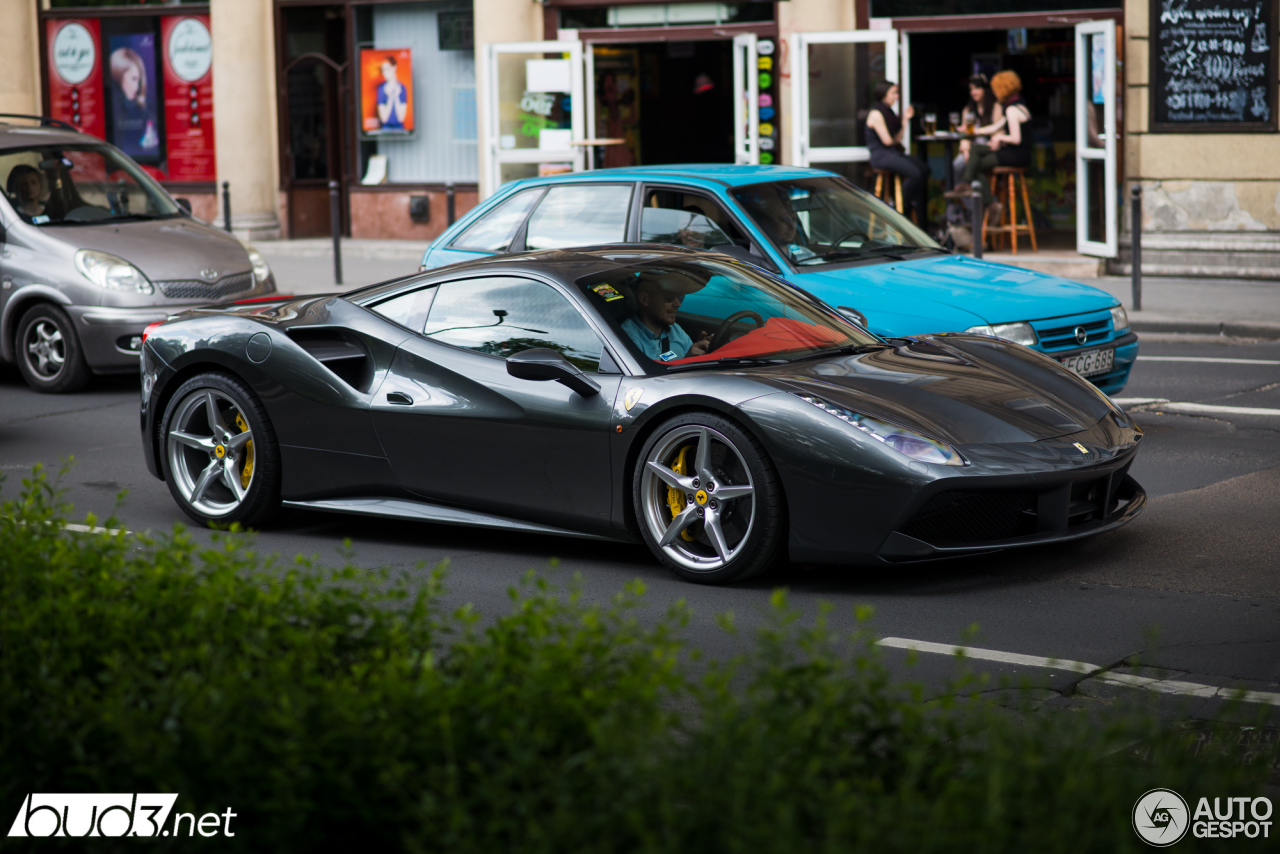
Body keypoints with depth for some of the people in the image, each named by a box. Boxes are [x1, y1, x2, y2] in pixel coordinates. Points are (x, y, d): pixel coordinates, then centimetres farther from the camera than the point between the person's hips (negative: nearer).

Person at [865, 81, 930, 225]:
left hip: (894, 153, 9)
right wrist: (897, 142, 8)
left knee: (924, 168, -13)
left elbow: (898, 138, 12)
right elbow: (887, 141, -13)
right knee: (915, 173, -27)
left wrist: (905, 119, 8)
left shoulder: (889, 112, 18)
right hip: (881, 155, -9)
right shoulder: (876, 114, -10)